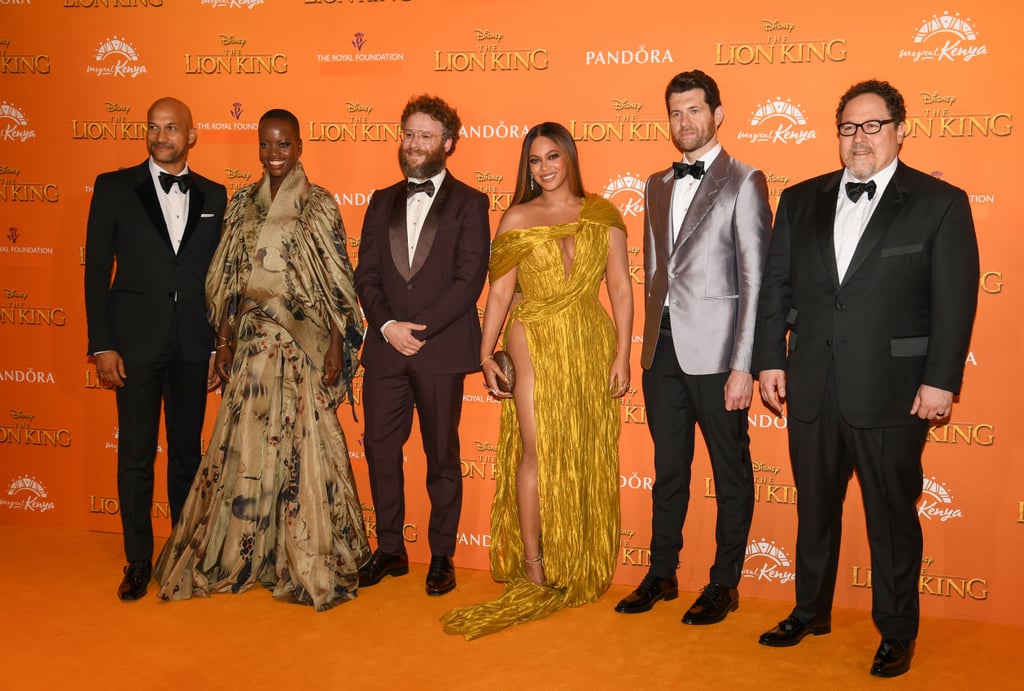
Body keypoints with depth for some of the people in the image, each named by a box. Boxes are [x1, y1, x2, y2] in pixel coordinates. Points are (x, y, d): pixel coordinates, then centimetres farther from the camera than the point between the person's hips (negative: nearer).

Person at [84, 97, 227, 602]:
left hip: (193, 346, 2)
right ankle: (138, 561, 17)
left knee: (187, 451, 12)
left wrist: (220, 345, 5)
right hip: (135, 341, -2)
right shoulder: (114, 187, 1)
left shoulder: (213, 196, 7)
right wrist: (102, 345, -7)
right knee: (135, 455, 4)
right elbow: (96, 270, -1)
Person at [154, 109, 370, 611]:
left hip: (304, 341, -4)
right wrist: (224, 342, 7)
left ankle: (309, 560, 13)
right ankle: (241, 555, 24)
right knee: (246, 443, 8)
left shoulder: (320, 206, -2)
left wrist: (336, 346, -10)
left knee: (305, 444, 0)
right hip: (254, 342, 4)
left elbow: (338, 282, -5)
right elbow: (229, 280, 11)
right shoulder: (241, 205, 10)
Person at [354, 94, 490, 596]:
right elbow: (367, 274, 8)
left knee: (442, 456, 5)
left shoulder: (469, 203, 2)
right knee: (380, 449, 7)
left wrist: (420, 328, -14)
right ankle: (390, 549, 22)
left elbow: (470, 278, -8)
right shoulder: (382, 202, 15)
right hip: (385, 347, 4)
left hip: (442, 349, -4)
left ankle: (442, 556, 17)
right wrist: (387, 325, -8)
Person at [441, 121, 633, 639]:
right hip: (535, 345, -1)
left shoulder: (603, 216, 6)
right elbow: (499, 292, 3)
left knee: (585, 457, 6)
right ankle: (534, 571, 4)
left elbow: (621, 288, 3)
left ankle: (582, 568, 19)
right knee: (538, 451, -5)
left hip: (591, 345, 1)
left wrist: (622, 355, -3)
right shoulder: (518, 218, 5)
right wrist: (485, 355, -3)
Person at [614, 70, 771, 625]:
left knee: (731, 473, 7)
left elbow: (756, 280, -10)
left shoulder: (743, 182, -5)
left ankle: (724, 584, 20)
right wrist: (650, 342, 11)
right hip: (663, 350, 6)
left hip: (715, 351, -6)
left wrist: (744, 366, -15)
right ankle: (661, 574, 28)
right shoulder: (657, 185, 15)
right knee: (668, 469, 15)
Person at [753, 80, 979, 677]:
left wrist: (941, 380, -11)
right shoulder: (801, 200, 9)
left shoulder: (940, 202, -2)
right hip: (811, 387, 4)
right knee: (815, 508, 16)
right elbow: (777, 286, 9)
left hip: (891, 391, -4)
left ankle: (897, 633, 24)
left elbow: (956, 301, -5)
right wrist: (771, 359, 4)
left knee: (892, 515, 7)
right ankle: (811, 612, 34)